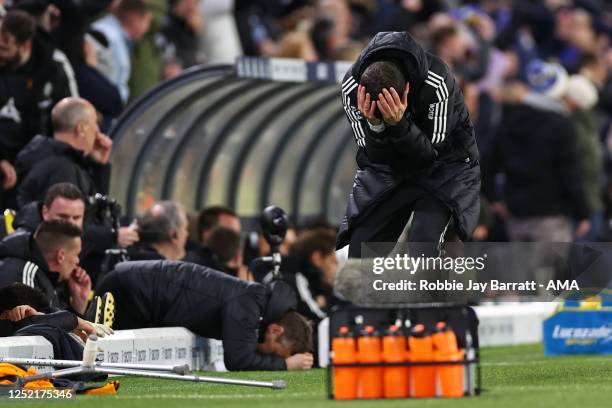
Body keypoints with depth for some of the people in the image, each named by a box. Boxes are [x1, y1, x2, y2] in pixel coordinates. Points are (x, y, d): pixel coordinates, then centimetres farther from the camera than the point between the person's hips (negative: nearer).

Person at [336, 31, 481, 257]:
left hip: (443, 161, -3)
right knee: (361, 246, -3)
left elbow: (430, 154, -27)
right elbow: (372, 156, -20)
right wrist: (375, 126, -41)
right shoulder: (352, 86, -24)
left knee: (424, 242, -25)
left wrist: (398, 123, -43)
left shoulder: (437, 83, -33)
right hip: (388, 166, 4)